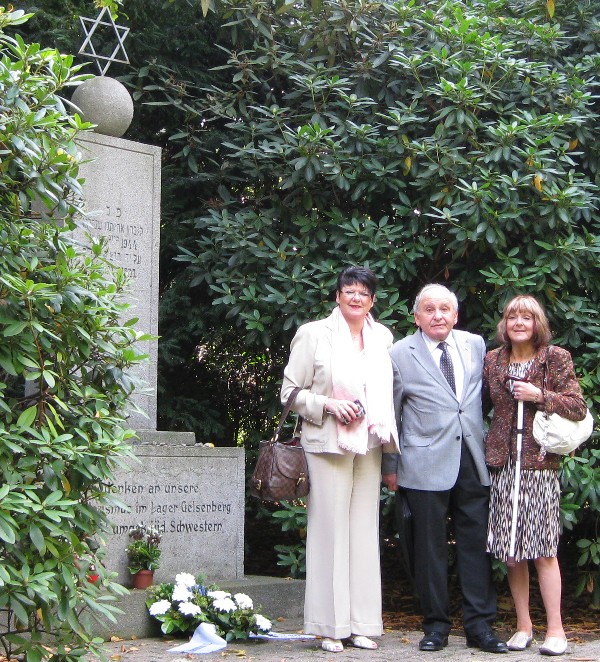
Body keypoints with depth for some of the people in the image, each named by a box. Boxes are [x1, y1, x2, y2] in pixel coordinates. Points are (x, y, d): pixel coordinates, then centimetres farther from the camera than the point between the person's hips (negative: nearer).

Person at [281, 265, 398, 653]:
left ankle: (361, 624, 13)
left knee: (364, 532, 6)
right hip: (329, 445, -4)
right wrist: (328, 405, -15)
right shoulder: (314, 334, -1)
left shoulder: (382, 337, 12)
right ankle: (330, 627, 4)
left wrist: (389, 444, 10)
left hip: (369, 445, 5)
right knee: (331, 530, -4)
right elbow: (290, 392, 0)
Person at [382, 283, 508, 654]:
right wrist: (390, 466, 4)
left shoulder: (476, 345, 9)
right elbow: (390, 414, 4)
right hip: (427, 464, -3)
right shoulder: (401, 354, 0)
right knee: (430, 546, 3)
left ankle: (480, 626, 11)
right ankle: (436, 626, 14)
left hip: (473, 461, 3)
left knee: (477, 543, 4)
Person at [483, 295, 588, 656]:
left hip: (541, 463, -3)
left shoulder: (557, 358, 1)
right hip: (504, 463, 3)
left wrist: (540, 395, -14)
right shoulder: (492, 361, 9)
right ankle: (523, 625, 15)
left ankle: (556, 629, 4)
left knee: (544, 550, -4)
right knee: (511, 552, 5)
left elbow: (579, 409, -3)